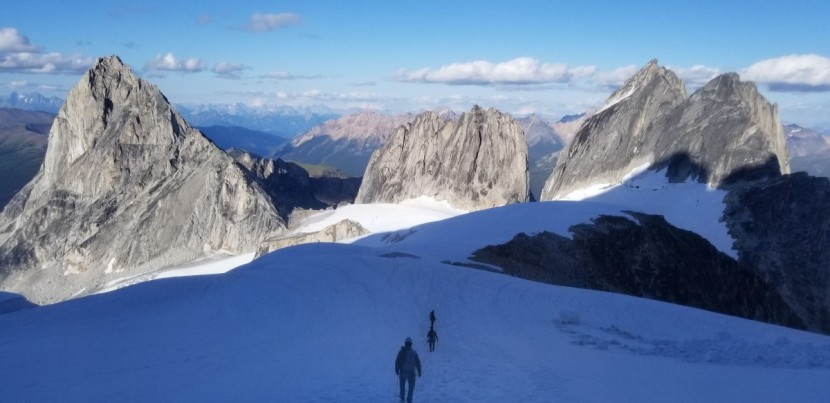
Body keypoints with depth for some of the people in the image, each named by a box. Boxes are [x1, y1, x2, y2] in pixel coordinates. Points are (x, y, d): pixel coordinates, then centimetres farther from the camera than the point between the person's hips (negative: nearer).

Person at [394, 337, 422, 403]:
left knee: (402, 385, 23)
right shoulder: (414, 353, -8)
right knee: (411, 386, 13)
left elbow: (397, 362, -6)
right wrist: (419, 372, 5)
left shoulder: (401, 352, -8)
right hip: (411, 372, -1)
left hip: (402, 372, 1)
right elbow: (418, 363, -4)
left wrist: (397, 371, 6)